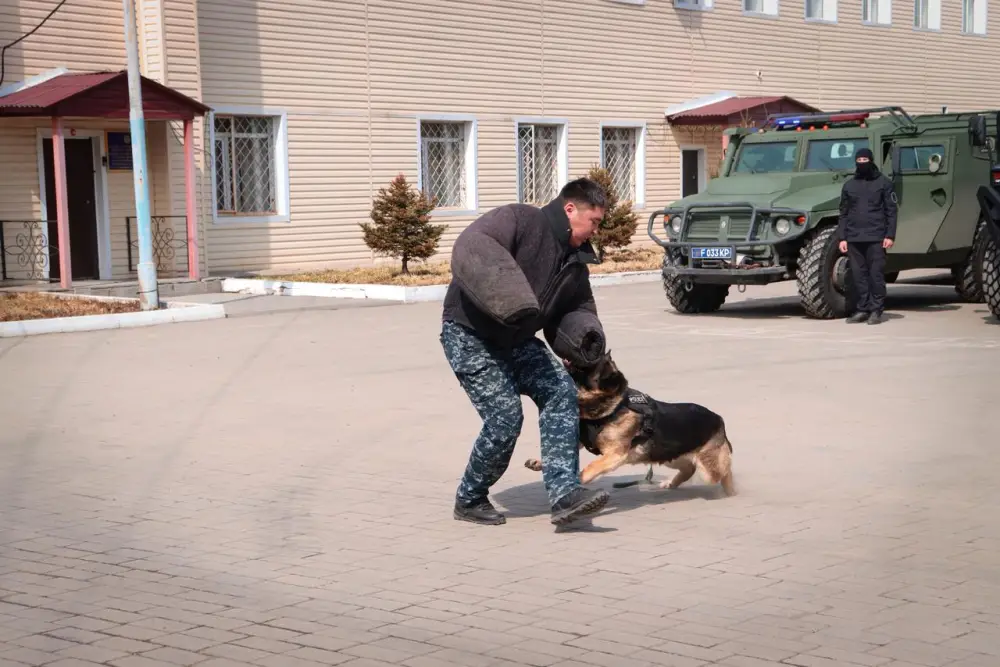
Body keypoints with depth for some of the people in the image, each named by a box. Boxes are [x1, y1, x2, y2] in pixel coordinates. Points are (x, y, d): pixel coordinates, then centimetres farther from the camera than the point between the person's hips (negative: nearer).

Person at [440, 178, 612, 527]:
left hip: (515, 340, 8)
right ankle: (470, 500, 8)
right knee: (505, 417, -14)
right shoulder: (519, 220, -16)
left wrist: (585, 334, -4)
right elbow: (468, 248, -31)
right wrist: (509, 301, -43)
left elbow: (579, 306, 22)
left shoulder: (575, 260, 9)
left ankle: (564, 492, -16)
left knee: (561, 391, -13)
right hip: (469, 334, -8)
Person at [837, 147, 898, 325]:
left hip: (875, 238, -3)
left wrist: (890, 235, -8)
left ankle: (877, 310, 2)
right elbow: (843, 213, 14)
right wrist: (842, 238, 7)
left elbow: (891, 211, 1)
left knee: (876, 274, -4)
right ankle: (863, 309, 12)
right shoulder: (849, 185, 13)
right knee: (859, 275, 4)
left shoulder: (883, 183, 3)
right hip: (853, 238, 3)